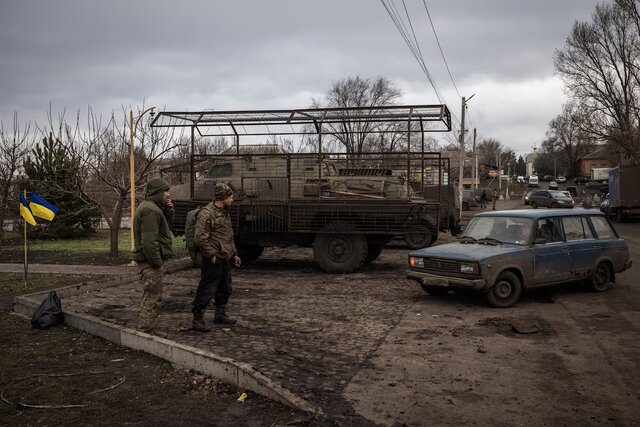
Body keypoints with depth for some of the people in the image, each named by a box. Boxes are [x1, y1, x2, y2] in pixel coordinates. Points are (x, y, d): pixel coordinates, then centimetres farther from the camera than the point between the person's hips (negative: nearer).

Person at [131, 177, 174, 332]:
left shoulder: (153, 207, 15)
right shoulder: (150, 210, -20)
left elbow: (165, 225, 22)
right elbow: (149, 240, -26)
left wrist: (168, 211, 5)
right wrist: (157, 262, -23)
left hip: (149, 260, 11)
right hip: (151, 261, -11)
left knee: (150, 296, 20)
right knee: (153, 297, -4)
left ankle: (146, 328, 30)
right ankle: (145, 330, 1)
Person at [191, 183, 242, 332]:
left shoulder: (224, 213, 16)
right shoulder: (206, 213, -15)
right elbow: (200, 237, -20)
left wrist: (234, 254, 20)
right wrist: (211, 255, -18)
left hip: (225, 258, 9)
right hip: (213, 260, -9)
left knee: (225, 289, 18)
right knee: (207, 290, -5)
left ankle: (220, 314, 31)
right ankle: (198, 319, 2)